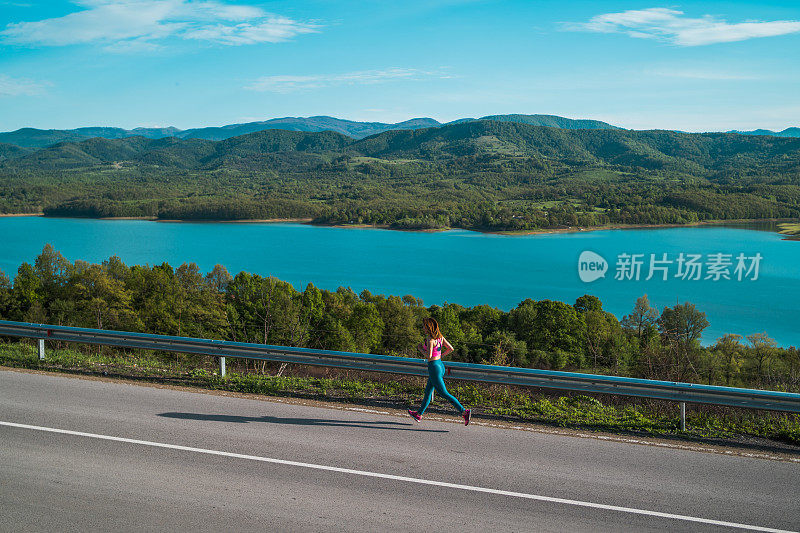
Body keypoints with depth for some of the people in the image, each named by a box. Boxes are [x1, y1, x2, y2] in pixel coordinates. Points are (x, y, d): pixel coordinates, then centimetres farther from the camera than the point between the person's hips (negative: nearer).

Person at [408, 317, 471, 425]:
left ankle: (464, 412, -12)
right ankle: (419, 414, 34)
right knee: (428, 391, 21)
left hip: (434, 367, -9)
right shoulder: (440, 337, 5)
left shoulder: (430, 339, -19)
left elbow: (429, 356, -24)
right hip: (440, 364, 9)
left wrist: (420, 348, -8)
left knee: (444, 393, -5)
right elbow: (451, 348, 6)